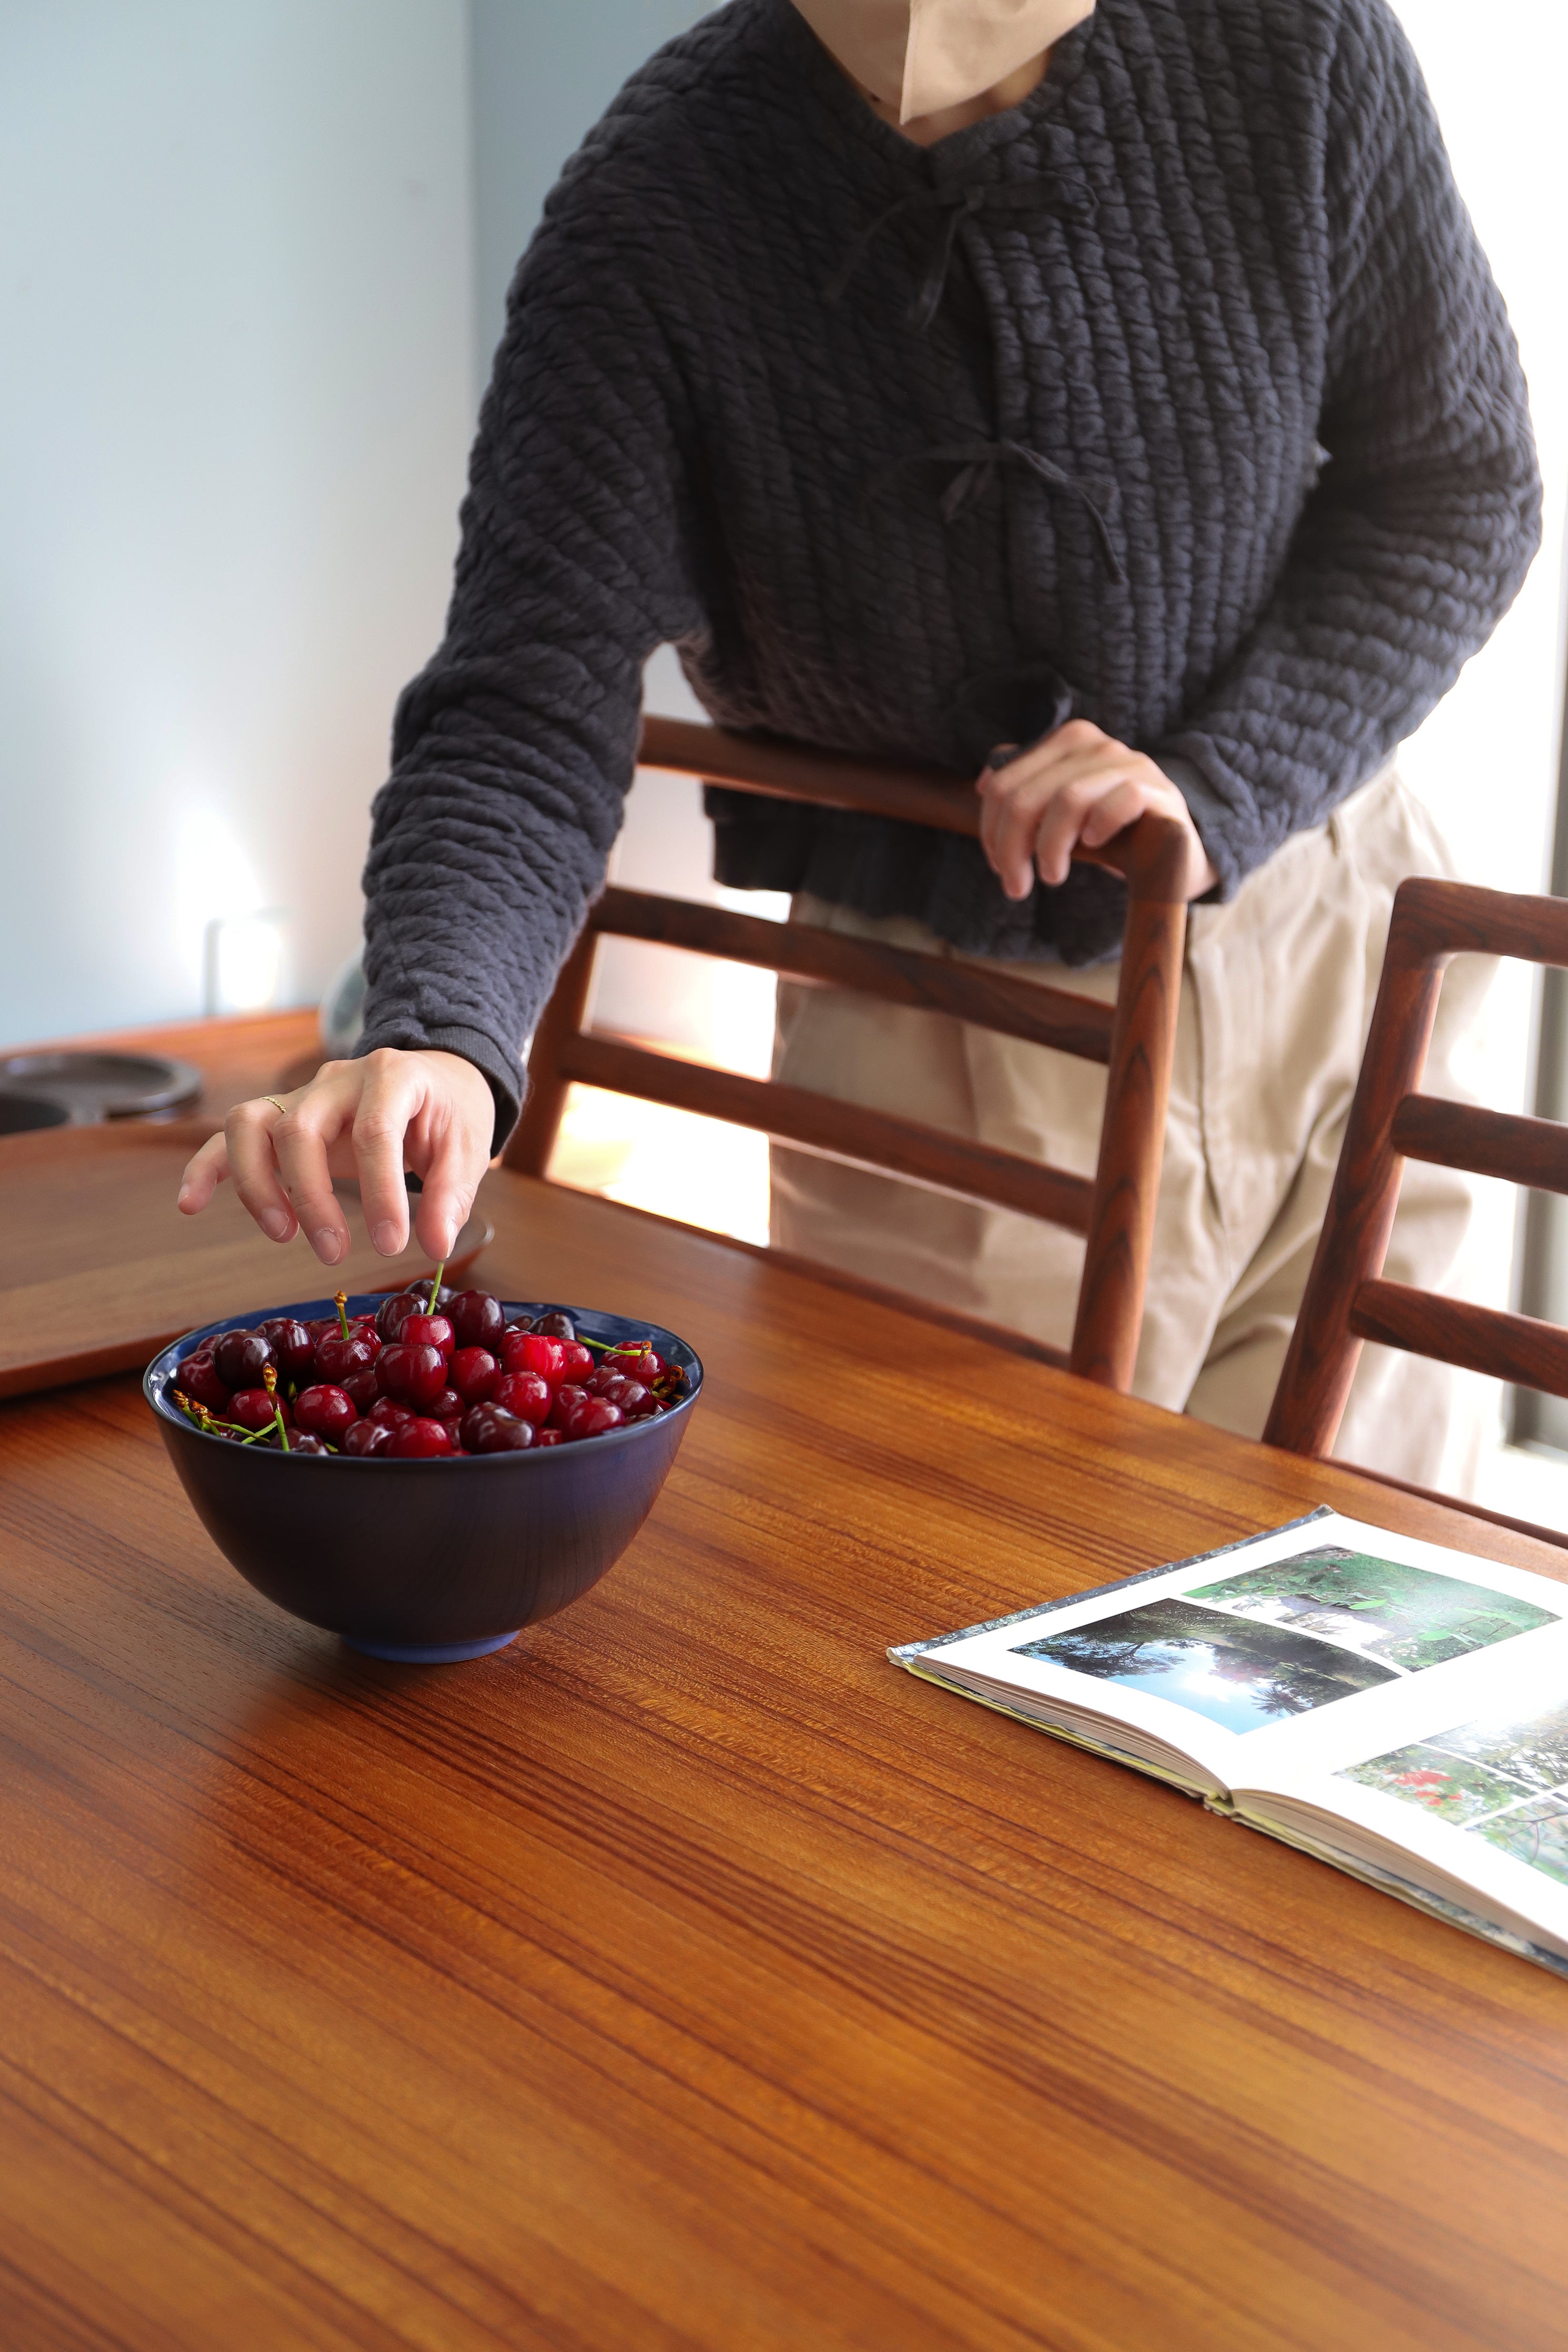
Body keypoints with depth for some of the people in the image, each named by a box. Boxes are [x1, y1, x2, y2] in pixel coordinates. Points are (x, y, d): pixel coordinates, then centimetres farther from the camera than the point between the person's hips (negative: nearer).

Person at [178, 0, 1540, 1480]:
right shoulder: (650, 210, -17)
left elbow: (1459, 482, -1)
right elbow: (528, 708, -23)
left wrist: (1218, 793, -18)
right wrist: (436, 1037, -44)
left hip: (1328, 973, 3)